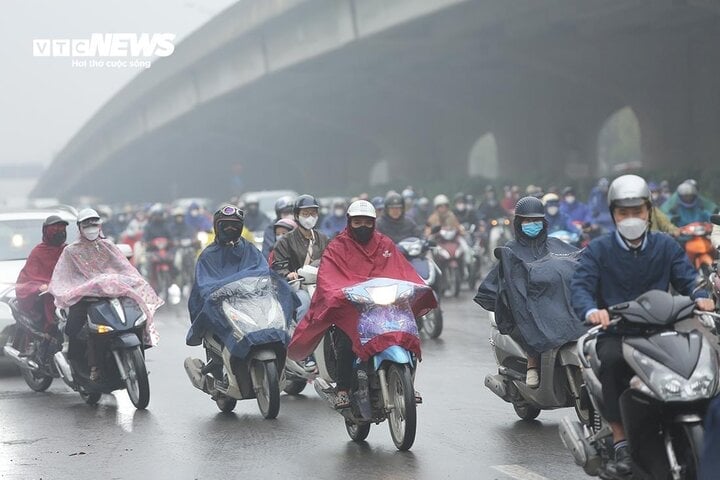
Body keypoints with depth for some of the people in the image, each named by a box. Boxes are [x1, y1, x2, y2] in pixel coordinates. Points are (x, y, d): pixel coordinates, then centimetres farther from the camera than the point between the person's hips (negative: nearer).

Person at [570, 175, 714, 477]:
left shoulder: (666, 246, 14)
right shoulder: (598, 250, 7)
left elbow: (686, 278, 3)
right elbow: (581, 285, -7)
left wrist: (700, 297, -21)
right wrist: (591, 311, -30)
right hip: (613, 331, -2)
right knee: (612, 360, -37)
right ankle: (621, 444, -31)